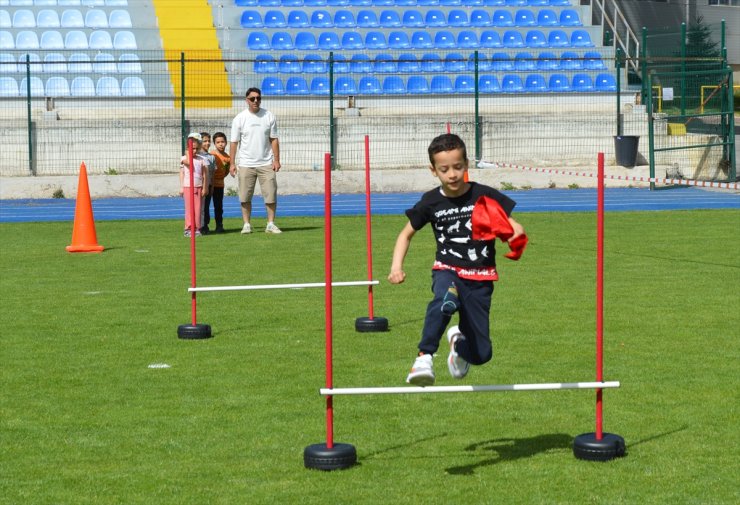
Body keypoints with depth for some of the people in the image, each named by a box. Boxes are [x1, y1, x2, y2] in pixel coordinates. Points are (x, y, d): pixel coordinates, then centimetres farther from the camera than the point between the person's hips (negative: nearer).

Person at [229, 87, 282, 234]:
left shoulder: (269, 116, 4)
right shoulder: (240, 118, 0)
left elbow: (274, 139, 6)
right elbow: (234, 142, 0)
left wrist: (276, 160, -2)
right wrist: (232, 163, -5)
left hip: (266, 163, 1)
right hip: (246, 164, -1)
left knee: (271, 194, -2)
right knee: (245, 197, 1)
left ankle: (271, 224, 6)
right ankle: (247, 224, 11)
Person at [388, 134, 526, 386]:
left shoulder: (485, 195, -5)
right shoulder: (431, 202, -1)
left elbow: (513, 226, 1)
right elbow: (406, 234, 12)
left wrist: (516, 235, -24)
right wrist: (397, 266, -3)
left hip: (480, 279, 1)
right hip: (448, 270, -1)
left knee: (481, 354, 4)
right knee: (445, 300, -41)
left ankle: (458, 340, 39)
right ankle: (424, 358, -40)